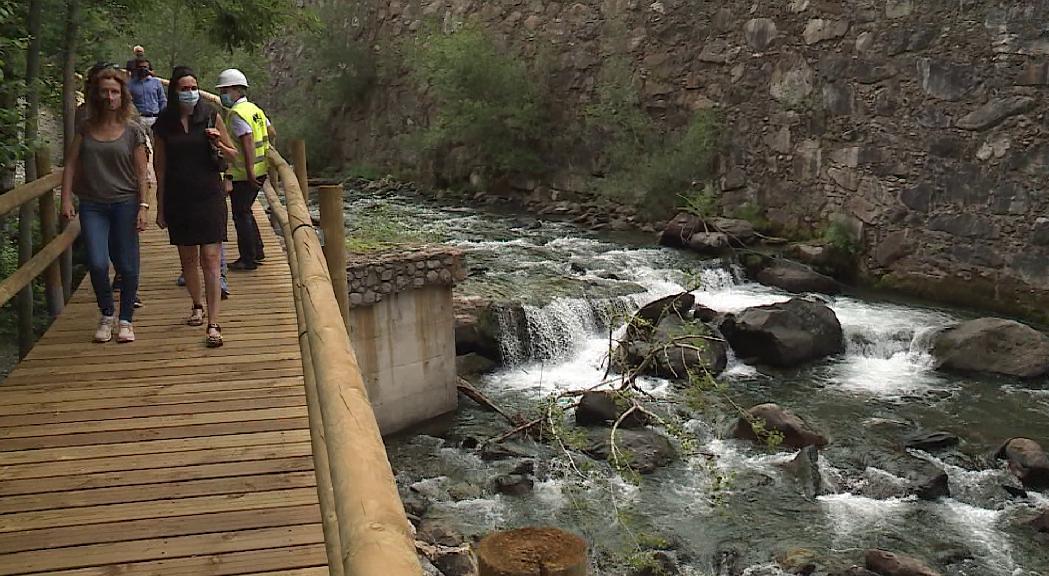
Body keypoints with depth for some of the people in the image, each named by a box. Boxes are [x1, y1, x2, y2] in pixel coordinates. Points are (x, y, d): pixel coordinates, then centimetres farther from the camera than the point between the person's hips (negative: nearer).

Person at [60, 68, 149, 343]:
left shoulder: (133, 130, 0)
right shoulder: (86, 127, 6)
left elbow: (141, 173, -1)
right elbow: (71, 163, 7)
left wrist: (143, 207, -7)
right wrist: (66, 199, -2)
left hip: (125, 204, -1)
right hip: (92, 206, 1)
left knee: (127, 267, 1)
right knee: (97, 264, -8)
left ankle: (126, 320, 18)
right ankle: (106, 315, 15)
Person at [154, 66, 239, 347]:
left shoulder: (211, 116, 0)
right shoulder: (164, 124, 4)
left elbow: (234, 154, 8)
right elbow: (160, 168, 8)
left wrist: (218, 145, -14)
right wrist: (160, 207, 7)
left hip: (209, 196, -2)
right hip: (177, 198, 2)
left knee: (210, 258, -9)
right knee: (187, 257, 12)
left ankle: (213, 324, -11)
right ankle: (197, 306, 35)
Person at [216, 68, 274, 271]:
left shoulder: (237, 113, -16)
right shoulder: (255, 109, 11)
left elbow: (247, 141, -26)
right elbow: (272, 133, 17)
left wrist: (249, 171, -28)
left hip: (244, 174, -9)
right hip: (260, 170, 9)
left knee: (241, 215, 0)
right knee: (245, 211, 20)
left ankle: (248, 259, 5)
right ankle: (257, 252, 26)